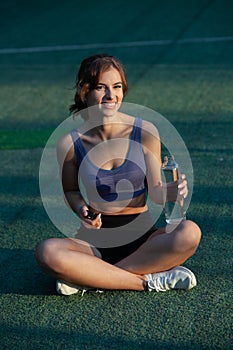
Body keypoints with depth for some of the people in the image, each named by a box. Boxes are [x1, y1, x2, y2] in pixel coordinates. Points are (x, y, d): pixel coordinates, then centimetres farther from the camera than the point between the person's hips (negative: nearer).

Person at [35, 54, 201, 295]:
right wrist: (81, 209, -13)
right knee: (47, 252, -31)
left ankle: (89, 279, -22)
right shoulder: (69, 143, -6)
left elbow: (155, 191, -2)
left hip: (142, 238, 1)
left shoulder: (145, 132, -6)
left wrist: (173, 190, -25)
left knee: (189, 233, -30)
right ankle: (150, 280, -23)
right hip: (95, 240, 0)